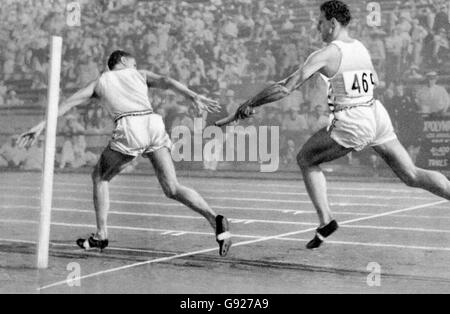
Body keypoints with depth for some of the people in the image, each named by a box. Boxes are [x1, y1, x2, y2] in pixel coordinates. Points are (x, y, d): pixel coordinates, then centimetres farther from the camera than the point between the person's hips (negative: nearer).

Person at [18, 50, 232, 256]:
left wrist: (42, 125, 27)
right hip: (154, 123, 2)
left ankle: (101, 235, 16)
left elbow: (67, 104, 25)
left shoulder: (100, 82, 29)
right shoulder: (141, 74, 29)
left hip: (129, 127, -2)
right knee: (173, 189, 4)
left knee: (100, 176, 22)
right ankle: (214, 219, -15)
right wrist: (194, 97, -2)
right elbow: (167, 82, 10)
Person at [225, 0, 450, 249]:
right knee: (412, 175, 10)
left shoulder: (325, 54, -9)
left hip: (351, 124, -7)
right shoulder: (361, 47, 11)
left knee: (306, 159, 12)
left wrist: (250, 104, -2)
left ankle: (325, 220, 5)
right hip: (377, 115, 7)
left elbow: (285, 89, -12)